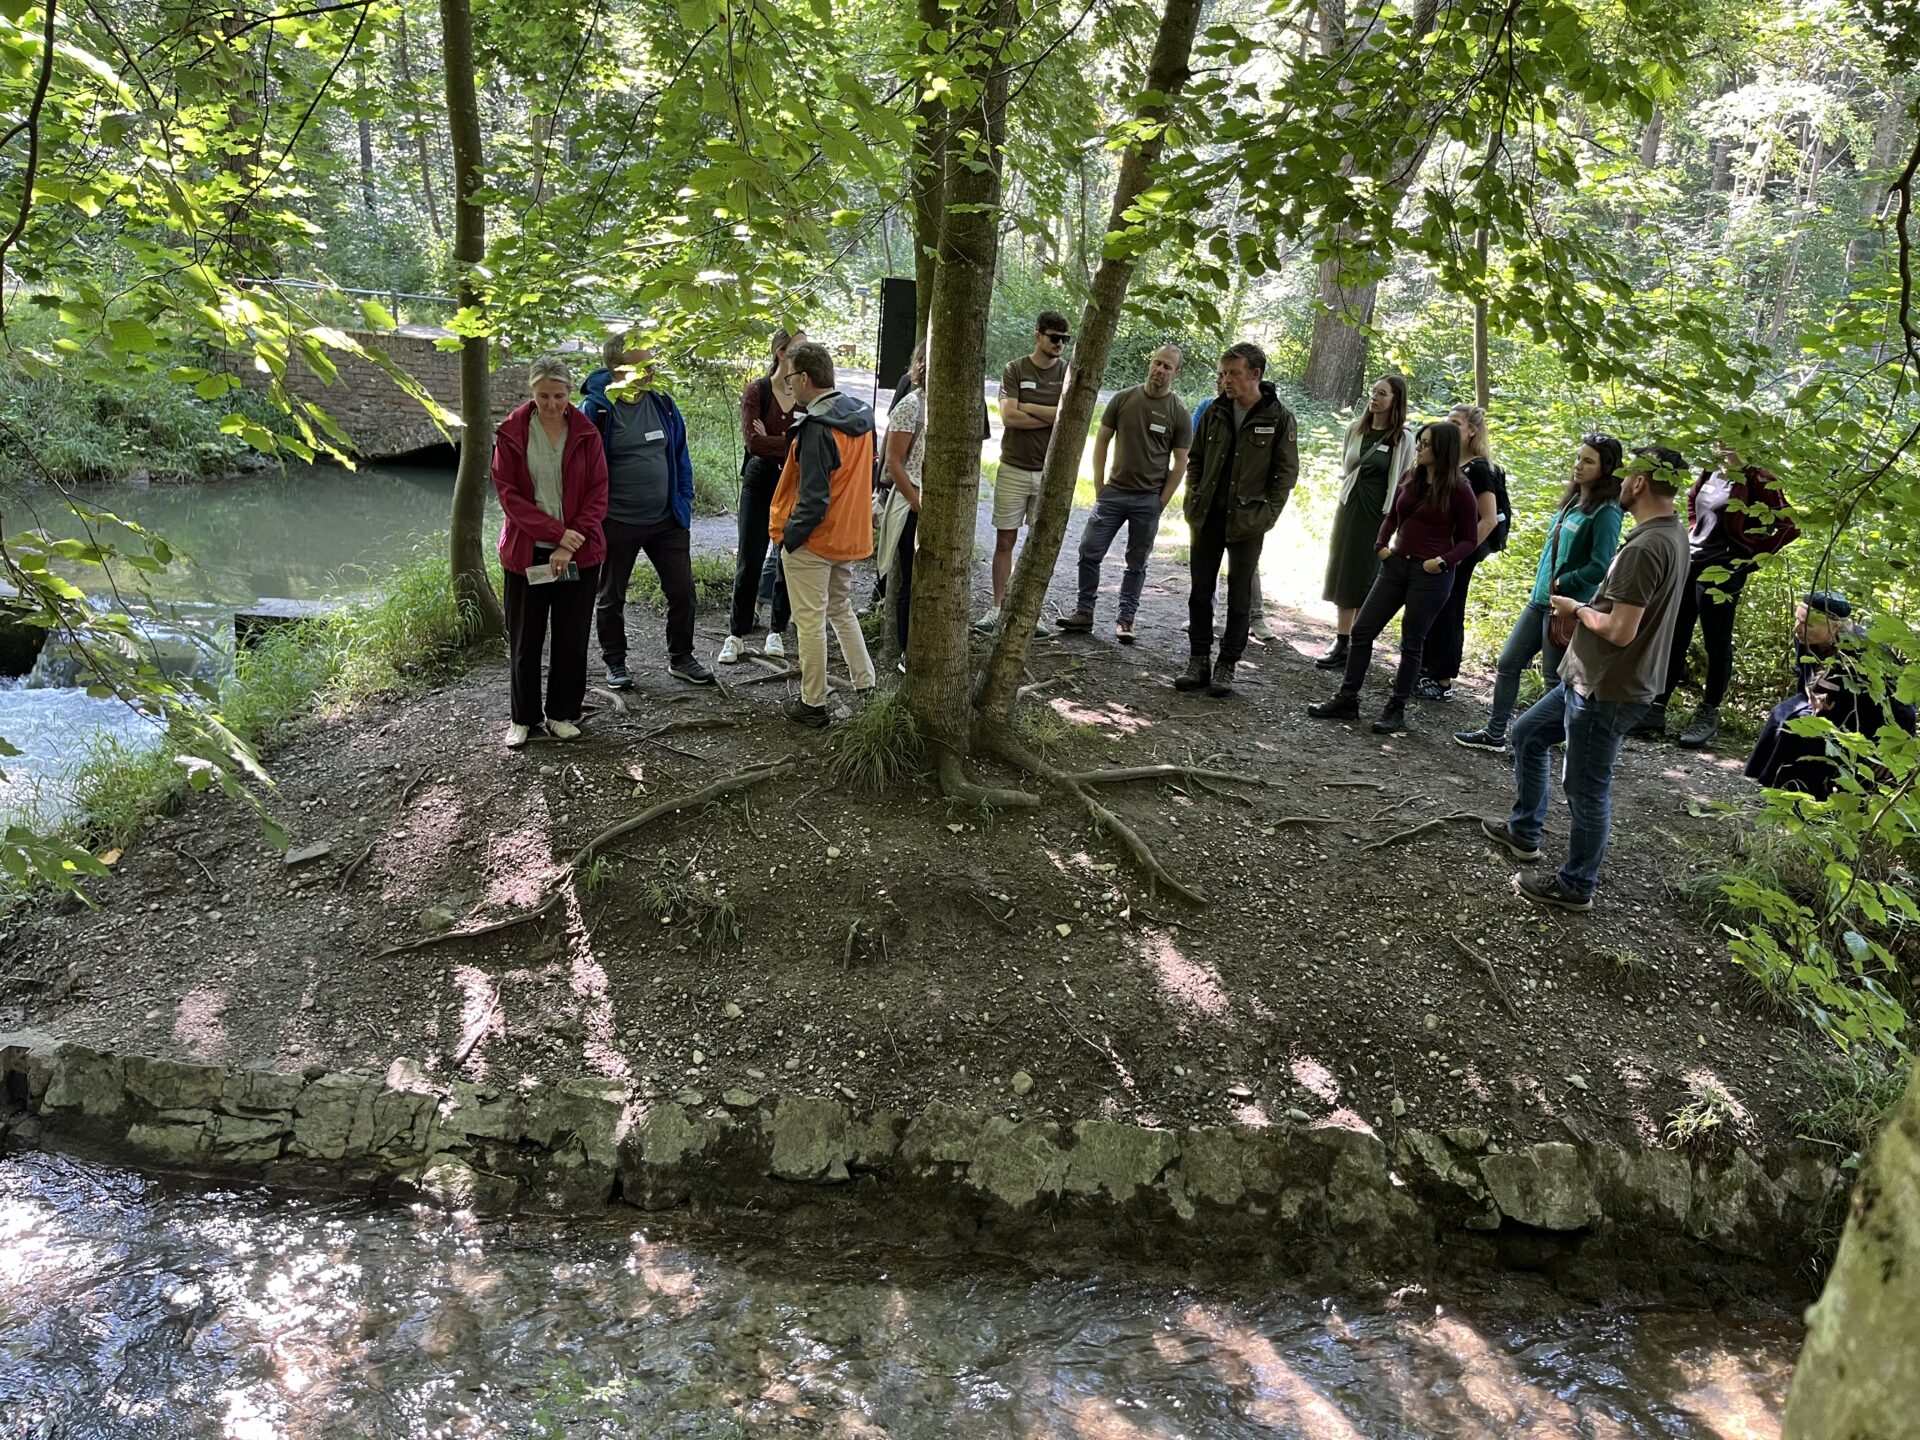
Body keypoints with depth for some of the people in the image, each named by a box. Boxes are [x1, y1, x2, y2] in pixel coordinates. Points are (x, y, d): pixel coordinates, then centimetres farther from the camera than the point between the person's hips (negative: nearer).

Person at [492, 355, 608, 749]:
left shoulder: (586, 433, 0)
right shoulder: (511, 433, -2)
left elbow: (598, 494, -3)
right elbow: (507, 493, -7)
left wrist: (571, 543, -14)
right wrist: (556, 532, -16)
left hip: (578, 553, 1)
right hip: (526, 551, 0)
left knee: (571, 638, 7)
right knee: (524, 640, 7)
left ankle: (563, 714, 21)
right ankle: (523, 717, 21)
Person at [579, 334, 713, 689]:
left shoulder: (663, 404, 1)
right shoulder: (595, 410, -14)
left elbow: (680, 459, 9)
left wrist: (684, 507, 6)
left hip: (667, 521, 4)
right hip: (617, 524, -4)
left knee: (682, 590, 8)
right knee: (611, 597, 11)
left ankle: (681, 657, 26)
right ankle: (615, 663, 28)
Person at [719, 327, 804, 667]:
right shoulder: (757, 391, -4)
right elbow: (753, 442, -15)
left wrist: (773, 441, -18)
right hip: (760, 482, -1)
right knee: (749, 561, 0)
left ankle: (776, 632, 20)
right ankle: (737, 635, 11)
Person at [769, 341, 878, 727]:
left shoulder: (816, 428, -23)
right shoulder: (861, 416, 3)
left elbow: (814, 497, -24)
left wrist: (790, 535, -13)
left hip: (813, 540, -8)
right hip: (849, 536, 8)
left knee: (810, 621, 3)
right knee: (842, 609, 23)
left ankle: (813, 704, 12)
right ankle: (867, 688, 22)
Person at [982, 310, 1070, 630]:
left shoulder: (1069, 372, 3)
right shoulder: (1014, 370, 0)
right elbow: (1008, 416, -11)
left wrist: (1028, 407, -9)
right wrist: (1052, 417, -9)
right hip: (1014, 469, -1)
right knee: (1005, 541, 2)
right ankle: (998, 607, 10)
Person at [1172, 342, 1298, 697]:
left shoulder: (1278, 418, -6)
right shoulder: (1215, 412, 4)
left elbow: (1287, 472, -4)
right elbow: (1195, 459, 13)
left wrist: (1266, 514, -10)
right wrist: (1193, 501, 4)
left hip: (1247, 522, -4)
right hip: (1207, 517, 4)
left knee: (1239, 597, 5)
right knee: (1200, 591, 7)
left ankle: (1226, 667, 13)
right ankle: (1198, 661, 17)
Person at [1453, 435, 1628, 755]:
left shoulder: (1605, 512, -15)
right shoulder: (1572, 501, 10)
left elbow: (1600, 568, -22)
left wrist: (1560, 583, -13)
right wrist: (1543, 578, 11)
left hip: (1567, 608, -9)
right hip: (1540, 598, 9)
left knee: (1556, 679, 2)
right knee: (1507, 664, 13)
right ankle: (1494, 734, 24)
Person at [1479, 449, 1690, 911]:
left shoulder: (1645, 548, -25)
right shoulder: (1672, 535, 7)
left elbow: (1620, 630, -27)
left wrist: (1578, 608, -9)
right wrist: (1585, 613, 6)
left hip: (1606, 690, -11)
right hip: (1592, 678, 11)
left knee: (1586, 788, 3)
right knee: (1528, 734, 23)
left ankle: (1576, 886, 18)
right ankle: (1523, 832, 37)